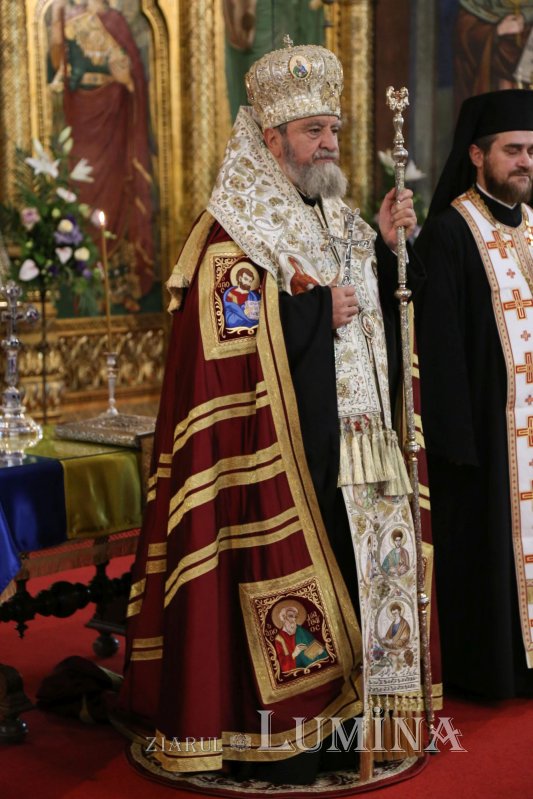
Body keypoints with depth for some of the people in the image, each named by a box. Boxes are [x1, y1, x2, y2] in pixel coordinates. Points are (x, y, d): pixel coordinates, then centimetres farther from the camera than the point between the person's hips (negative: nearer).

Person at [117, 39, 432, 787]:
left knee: (347, 571, 10)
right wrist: (317, 310, -14)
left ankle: (339, 718, 21)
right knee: (278, 580, -4)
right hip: (278, 447, -8)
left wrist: (385, 245, 2)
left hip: (349, 442, 8)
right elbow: (226, 338, -17)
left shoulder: (334, 217, 17)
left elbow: (382, 309, 19)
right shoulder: (234, 233, -8)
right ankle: (270, 742, 7)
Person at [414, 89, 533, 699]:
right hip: (484, 422, -7)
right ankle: (483, 667, 15)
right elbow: (437, 341, -14)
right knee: (483, 533, 1)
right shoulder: (449, 232, -10)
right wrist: (454, 435, -17)